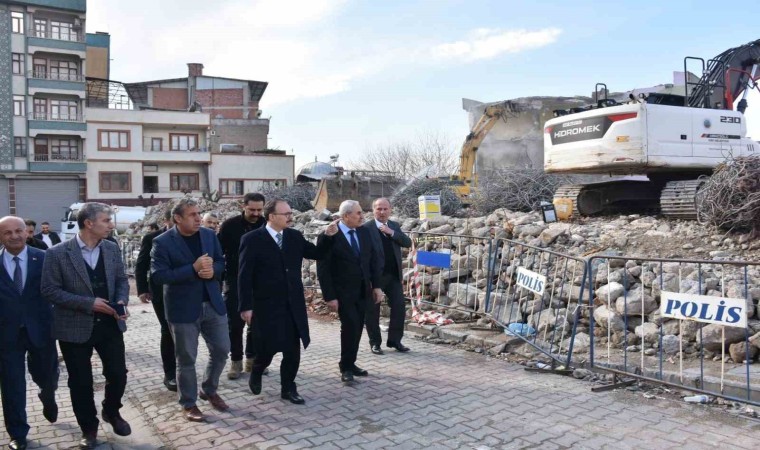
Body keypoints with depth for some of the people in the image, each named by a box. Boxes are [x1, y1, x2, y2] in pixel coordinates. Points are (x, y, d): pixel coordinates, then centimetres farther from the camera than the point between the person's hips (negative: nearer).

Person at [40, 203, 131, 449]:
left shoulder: (111, 249, 1)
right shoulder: (57, 253, -12)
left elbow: (121, 279, 9)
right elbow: (50, 290, -13)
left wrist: (121, 301, -12)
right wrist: (89, 303, -20)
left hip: (110, 324, 3)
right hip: (76, 327, -3)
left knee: (118, 374, 8)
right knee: (80, 382, 9)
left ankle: (111, 412, 37)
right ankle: (89, 428, 29)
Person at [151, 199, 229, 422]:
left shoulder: (209, 235, 3)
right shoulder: (162, 242, -12)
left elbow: (221, 262, 9)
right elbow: (158, 275, -18)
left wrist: (212, 271, -15)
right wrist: (193, 269, -25)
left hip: (212, 303, 5)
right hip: (183, 308, -5)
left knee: (221, 350, 11)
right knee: (186, 359, 7)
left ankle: (209, 391, 34)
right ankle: (188, 404, 25)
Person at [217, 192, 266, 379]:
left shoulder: (266, 225, -4)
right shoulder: (229, 225, -7)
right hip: (235, 281, -1)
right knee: (235, 323, 3)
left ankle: (252, 359, 21)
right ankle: (236, 361, 14)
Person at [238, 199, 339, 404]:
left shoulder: (295, 236, 6)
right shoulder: (252, 239, -9)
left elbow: (317, 254, 11)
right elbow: (245, 275, -10)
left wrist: (328, 236, -6)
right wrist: (246, 306, -13)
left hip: (293, 304, 5)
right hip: (266, 305, -4)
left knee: (293, 350, 8)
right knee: (268, 348, 2)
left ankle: (288, 388, 24)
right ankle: (256, 374, 34)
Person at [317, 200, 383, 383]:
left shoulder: (364, 232, 4)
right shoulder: (329, 236, -13)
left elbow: (374, 259, 10)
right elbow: (323, 269, -12)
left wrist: (376, 286, 4)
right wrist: (329, 296, -15)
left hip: (363, 291, 6)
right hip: (343, 292, -5)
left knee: (357, 328, 9)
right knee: (350, 326, -10)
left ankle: (350, 363, 24)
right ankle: (345, 367, 7)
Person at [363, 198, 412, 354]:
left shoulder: (395, 226, 10)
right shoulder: (366, 228, -7)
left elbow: (408, 243, -1)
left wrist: (391, 232, -13)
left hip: (394, 275, 5)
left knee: (399, 308, 5)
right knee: (372, 310, 5)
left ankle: (394, 340, 19)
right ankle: (375, 342, 20)